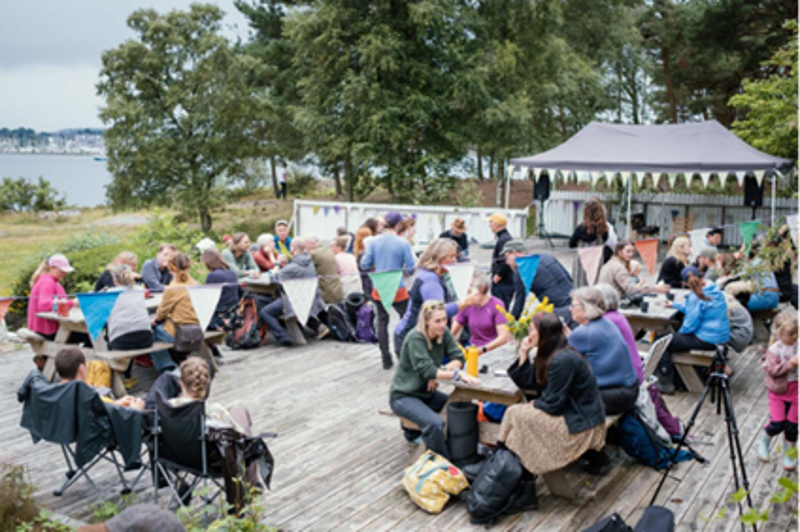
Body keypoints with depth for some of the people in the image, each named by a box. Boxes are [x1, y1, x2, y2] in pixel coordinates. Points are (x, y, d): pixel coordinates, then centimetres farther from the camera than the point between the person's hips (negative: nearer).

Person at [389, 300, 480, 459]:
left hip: (427, 393, 8)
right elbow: (426, 370, -30)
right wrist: (458, 374, -39)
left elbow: (458, 359, -7)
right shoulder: (415, 338, -23)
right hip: (403, 396, -8)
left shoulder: (444, 333, -3)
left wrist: (440, 372, -24)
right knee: (435, 423, -31)